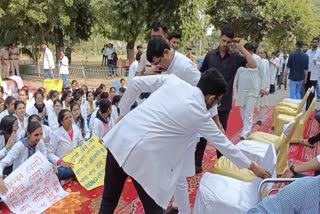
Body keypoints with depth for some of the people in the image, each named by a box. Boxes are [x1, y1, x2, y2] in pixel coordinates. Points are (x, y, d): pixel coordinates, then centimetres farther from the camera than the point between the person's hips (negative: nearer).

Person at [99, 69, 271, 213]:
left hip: (119, 137, 6)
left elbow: (135, 83, 8)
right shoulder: (200, 115, -3)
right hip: (141, 153, -6)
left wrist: (123, 113, 20)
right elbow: (223, 143, 9)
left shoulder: (173, 80, 7)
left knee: (109, 200, 22)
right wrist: (252, 167, 23)